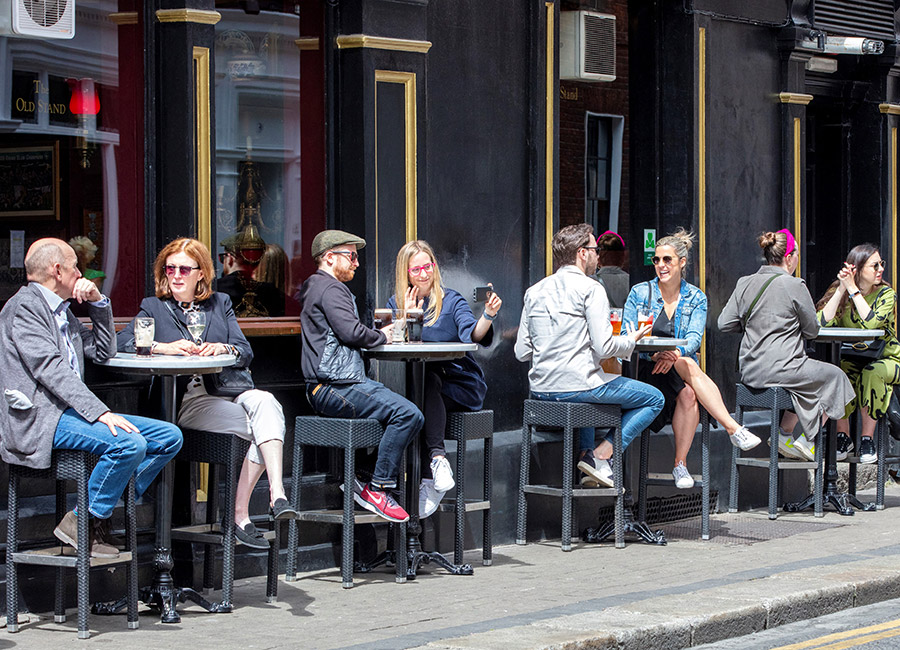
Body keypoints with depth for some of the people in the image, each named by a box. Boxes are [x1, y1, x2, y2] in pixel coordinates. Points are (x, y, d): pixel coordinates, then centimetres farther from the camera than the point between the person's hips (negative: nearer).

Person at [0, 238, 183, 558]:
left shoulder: (62, 312, 23)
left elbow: (104, 351, 29)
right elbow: (50, 369, -19)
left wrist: (98, 302, 13)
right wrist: (101, 413, -27)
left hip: (69, 410, 10)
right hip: (39, 417, -10)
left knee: (169, 436, -1)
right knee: (129, 443, -31)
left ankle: (106, 510, 0)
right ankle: (82, 521, -15)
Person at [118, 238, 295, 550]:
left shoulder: (220, 304, 23)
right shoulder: (154, 307, 16)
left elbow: (245, 353, 11)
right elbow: (121, 342, -2)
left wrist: (222, 348, -13)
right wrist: (164, 347, -18)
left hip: (230, 391, 3)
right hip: (187, 401, -3)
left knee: (264, 401, -34)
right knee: (259, 426, -31)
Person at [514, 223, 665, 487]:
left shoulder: (535, 291, 10)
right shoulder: (590, 289, -8)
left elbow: (522, 352, 9)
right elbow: (604, 347, -16)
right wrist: (632, 339, 4)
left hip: (540, 388, 7)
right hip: (578, 384, -7)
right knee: (654, 399, 8)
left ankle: (586, 453, 26)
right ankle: (601, 455, -1)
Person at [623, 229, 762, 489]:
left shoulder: (696, 298, 10)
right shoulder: (640, 293, 7)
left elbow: (694, 338, -4)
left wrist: (674, 353, -27)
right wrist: (656, 353, -22)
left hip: (680, 371, 2)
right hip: (645, 371, -2)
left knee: (688, 395, -33)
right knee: (689, 366, -32)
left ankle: (681, 463, -26)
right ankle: (734, 429, -38)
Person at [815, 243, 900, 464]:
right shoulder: (841, 293, -2)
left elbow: (871, 323, -27)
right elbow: (822, 323, -18)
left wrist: (853, 290, -24)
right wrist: (842, 289, -20)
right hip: (852, 359, 2)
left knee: (871, 373, -35)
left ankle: (867, 438, -19)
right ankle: (843, 436, -13)